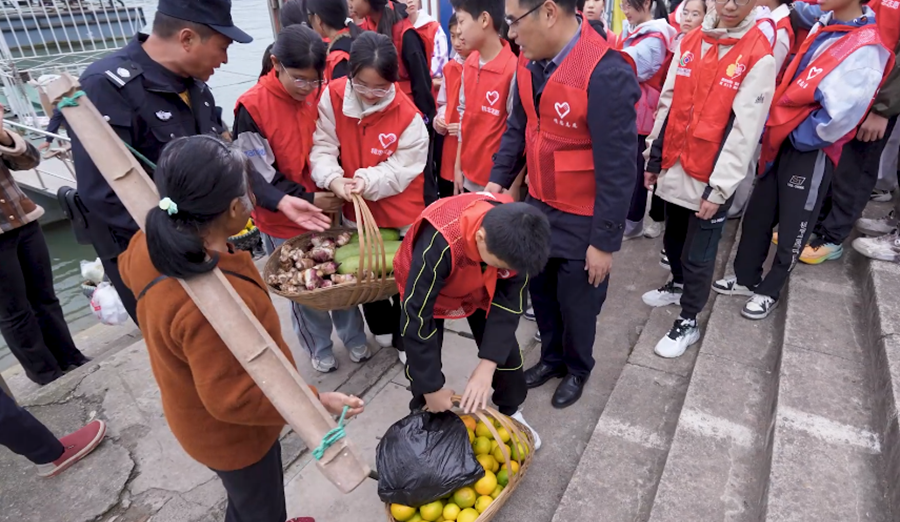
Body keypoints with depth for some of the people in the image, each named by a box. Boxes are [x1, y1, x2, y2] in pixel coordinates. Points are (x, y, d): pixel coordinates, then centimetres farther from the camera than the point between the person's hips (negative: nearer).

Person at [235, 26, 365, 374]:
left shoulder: (321, 96, -5)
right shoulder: (252, 107, -18)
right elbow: (262, 176, -16)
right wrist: (307, 201, -20)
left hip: (328, 206, 3)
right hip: (284, 218, -3)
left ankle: (353, 337, 37)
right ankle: (319, 348, 36)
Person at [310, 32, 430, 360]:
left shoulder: (407, 115, -21)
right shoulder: (332, 96, -13)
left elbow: (404, 168, -20)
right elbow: (323, 147, -13)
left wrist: (368, 181, -36)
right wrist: (334, 179, -32)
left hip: (401, 211, -3)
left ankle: (406, 337, 36)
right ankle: (382, 327, 47)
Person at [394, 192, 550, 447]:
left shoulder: (515, 239, -31)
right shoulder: (439, 243, -44)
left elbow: (510, 301, -20)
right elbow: (416, 319, -34)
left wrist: (487, 367, -26)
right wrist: (432, 389, -25)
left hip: (481, 288, 3)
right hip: (425, 288, -3)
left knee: (504, 346, 2)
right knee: (423, 359, -5)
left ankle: (511, 411, 29)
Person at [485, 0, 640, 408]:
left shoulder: (606, 74, -26)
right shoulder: (531, 62, -3)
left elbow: (617, 169, -22)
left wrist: (604, 240, -17)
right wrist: (497, 180, 1)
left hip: (582, 219, -6)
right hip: (538, 204, 7)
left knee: (577, 304, 14)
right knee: (540, 291, 21)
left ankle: (578, 369, 43)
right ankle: (552, 357, 47)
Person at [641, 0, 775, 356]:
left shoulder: (759, 57, -10)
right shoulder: (689, 43, 6)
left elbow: (745, 129, -14)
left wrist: (719, 187, -17)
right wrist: (655, 156, 11)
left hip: (710, 178, -5)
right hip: (674, 167, 5)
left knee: (698, 254, 6)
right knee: (673, 238, 21)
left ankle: (688, 323, 21)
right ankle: (678, 285, 47)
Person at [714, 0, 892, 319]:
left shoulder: (866, 50, -17)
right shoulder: (822, 28, 7)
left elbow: (840, 116, -21)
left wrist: (797, 136, -11)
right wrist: (776, 127, 5)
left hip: (812, 152, -7)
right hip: (783, 140, 7)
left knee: (792, 228, 7)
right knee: (756, 215, 14)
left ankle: (769, 291, 24)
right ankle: (746, 279, 31)